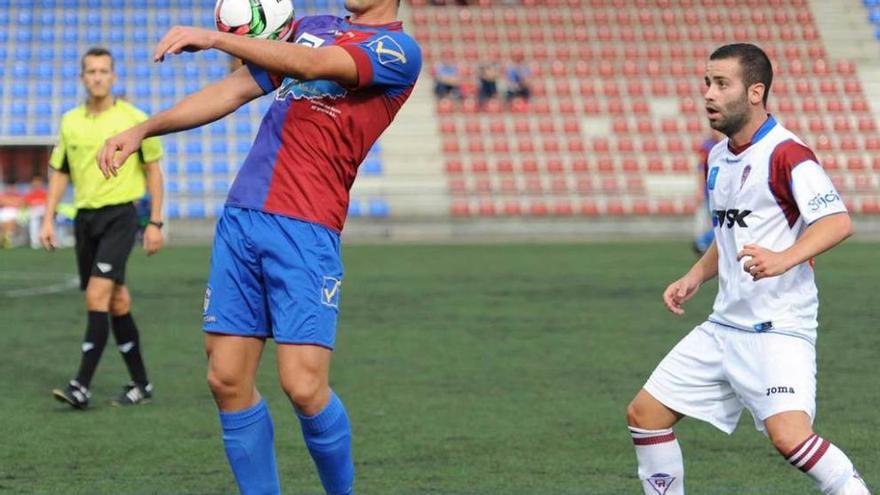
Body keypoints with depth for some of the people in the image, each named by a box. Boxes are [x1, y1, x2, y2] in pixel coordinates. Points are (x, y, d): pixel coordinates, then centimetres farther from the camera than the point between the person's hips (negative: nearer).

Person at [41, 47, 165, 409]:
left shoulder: (133, 119, -3)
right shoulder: (70, 122, 9)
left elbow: (153, 170, 2)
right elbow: (60, 172, 16)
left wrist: (155, 222, -2)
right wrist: (49, 220, 8)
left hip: (119, 215, -5)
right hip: (85, 216, 5)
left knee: (98, 295, -17)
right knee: (116, 302, 9)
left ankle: (82, 386, -21)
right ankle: (140, 384, 19)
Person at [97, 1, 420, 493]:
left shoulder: (400, 50, -2)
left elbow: (311, 65, -18)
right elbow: (234, 90, 23)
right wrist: (142, 130, 14)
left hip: (306, 230, -6)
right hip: (241, 216, 6)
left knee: (304, 387, -13)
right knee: (227, 380, 1)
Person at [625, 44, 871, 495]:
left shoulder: (785, 154, -14)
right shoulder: (717, 157, 13)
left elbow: (837, 222, -26)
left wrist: (783, 260, -41)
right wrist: (695, 277, 13)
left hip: (779, 327, -9)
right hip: (724, 325, 9)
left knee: (788, 433, -27)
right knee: (644, 413, 7)